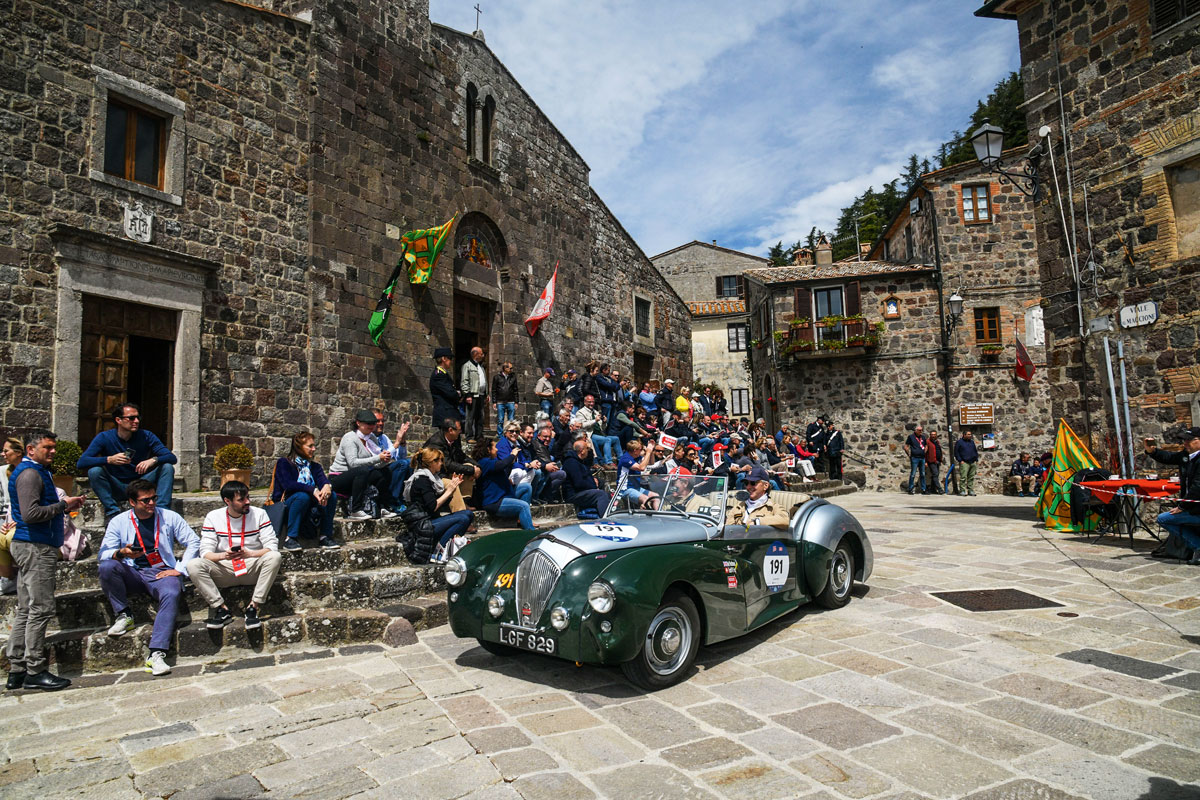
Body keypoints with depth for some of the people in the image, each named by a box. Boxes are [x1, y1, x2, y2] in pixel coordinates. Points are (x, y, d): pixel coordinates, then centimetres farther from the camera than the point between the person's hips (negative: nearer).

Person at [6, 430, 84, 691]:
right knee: (41, 609, -8)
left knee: (25, 610, 11)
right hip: (36, 548, -11)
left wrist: (65, 506, 11)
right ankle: (35, 671, -3)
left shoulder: (38, 472, 20)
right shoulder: (29, 474, -11)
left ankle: (17, 671, 16)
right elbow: (31, 514, -21)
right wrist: (63, 506, -11)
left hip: (31, 548, 11)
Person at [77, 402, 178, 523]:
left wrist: (153, 460, -35)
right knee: (94, 471, -25)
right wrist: (109, 459, -34)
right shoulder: (104, 438, -8)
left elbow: (172, 458, -12)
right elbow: (81, 463, -17)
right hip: (116, 488, -1)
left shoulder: (146, 436, -6)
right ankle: (112, 511, -21)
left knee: (167, 467, -20)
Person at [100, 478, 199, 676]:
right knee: (107, 567, -29)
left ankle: (156, 653, -40)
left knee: (171, 595, -35)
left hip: (163, 572, -2)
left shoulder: (169, 517, 6)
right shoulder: (119, 522, 7)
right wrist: (121, 553, -23)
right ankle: (123, 616, -11)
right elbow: (104, 554, 0)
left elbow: (193, 542, 6)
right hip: (133, 574, 2)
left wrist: (179, 569, -5)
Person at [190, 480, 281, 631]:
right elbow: (205, 552, -5)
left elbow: (272, 546, -9)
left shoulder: (259, 514, -2)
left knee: (275, 557, -31)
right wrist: (223, 555, -27)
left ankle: (253, 607, -23)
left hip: (253, 568, -1)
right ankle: (222, 609, -17)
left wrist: (249, 553, -28)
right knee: (193, 565, -25)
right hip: (224, 570, 1)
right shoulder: (213, 517, 1)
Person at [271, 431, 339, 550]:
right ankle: (290, 538, -29)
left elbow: (323, 480, -4)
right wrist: (313, 490, -32)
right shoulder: (284, 463, -1)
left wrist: (327, 486, -31)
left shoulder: (314, 466, 16)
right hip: (284, 506, -5)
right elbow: (288, 485, -19)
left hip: (308, 508, 5)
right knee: (303, 496, -35)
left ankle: (325, 536, -17)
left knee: (331, 495, -19)